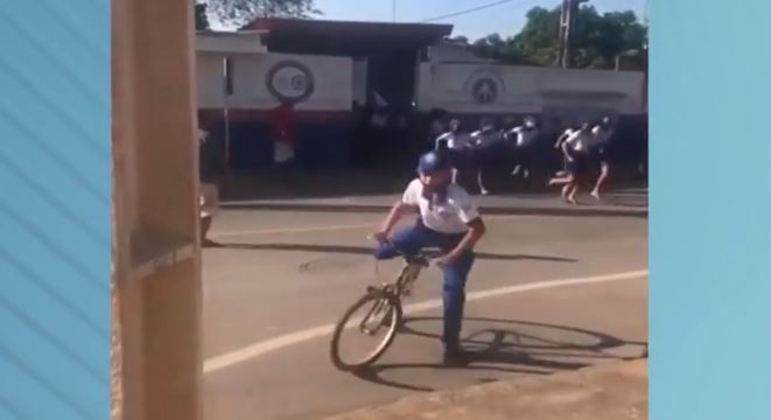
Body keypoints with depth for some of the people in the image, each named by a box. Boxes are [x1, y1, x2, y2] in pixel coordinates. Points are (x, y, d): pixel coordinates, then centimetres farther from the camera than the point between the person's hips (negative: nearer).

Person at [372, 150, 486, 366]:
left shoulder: (457, 197, -34)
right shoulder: (416, 186, -19)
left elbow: (478, 228, -36)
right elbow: (401, 207, 0)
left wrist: (454, 255, -40)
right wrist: (384, 230, -12)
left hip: (455, 240, -5)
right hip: (427, 230, 5)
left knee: (453, 290, -18)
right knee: (383, 251, -7)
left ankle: (452, 345, -3)